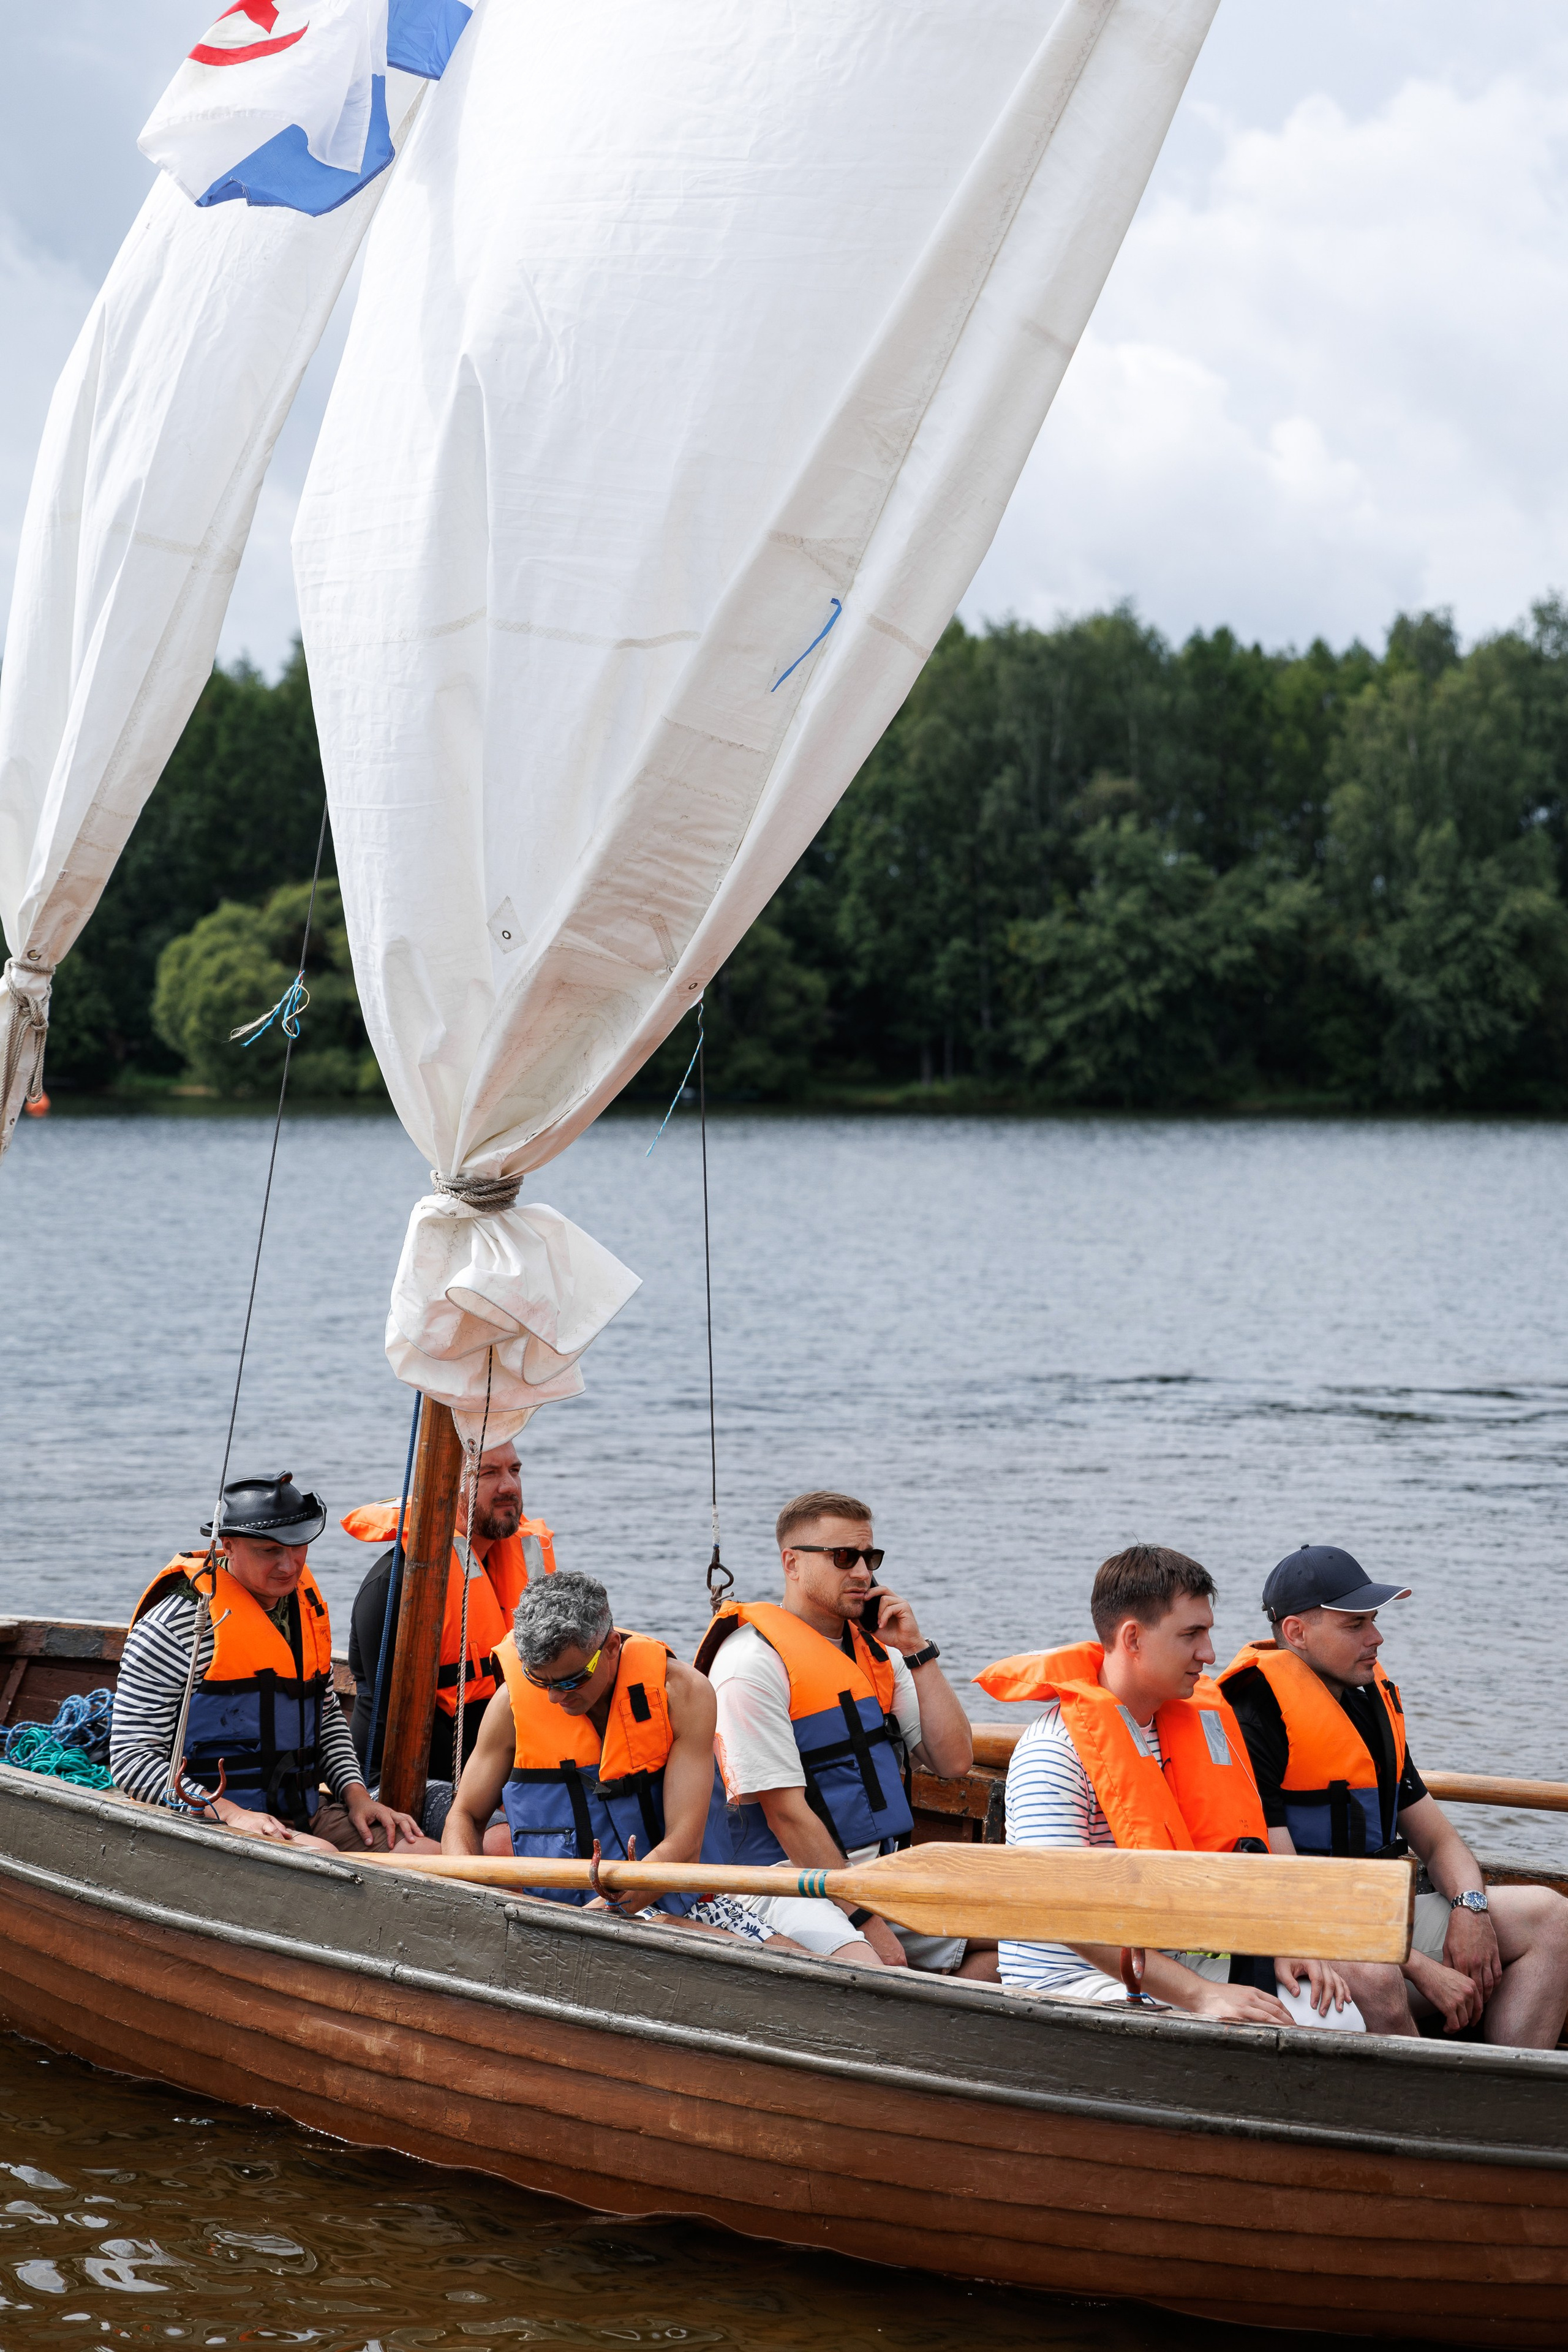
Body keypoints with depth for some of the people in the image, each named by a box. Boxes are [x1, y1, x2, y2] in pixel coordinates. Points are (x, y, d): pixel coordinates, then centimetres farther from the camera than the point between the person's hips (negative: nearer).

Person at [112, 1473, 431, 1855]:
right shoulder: (176, 1623, -11)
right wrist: (228, 1813, -24)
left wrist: (356, 1794, 9)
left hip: (305, 1815, 8)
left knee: (431, 1857, -12)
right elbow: (130, 1756, -14)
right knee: (325, 1860, -34)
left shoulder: (304, 1604, 14)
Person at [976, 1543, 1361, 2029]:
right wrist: (1199, 1995, -28)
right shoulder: (1054, 1748, -15)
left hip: (1181, 1962, 8)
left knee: (1338, 2020, -15)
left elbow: (1241, 1855, 19)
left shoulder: (1197, 1724, 11)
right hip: (1072, 1983, -8)